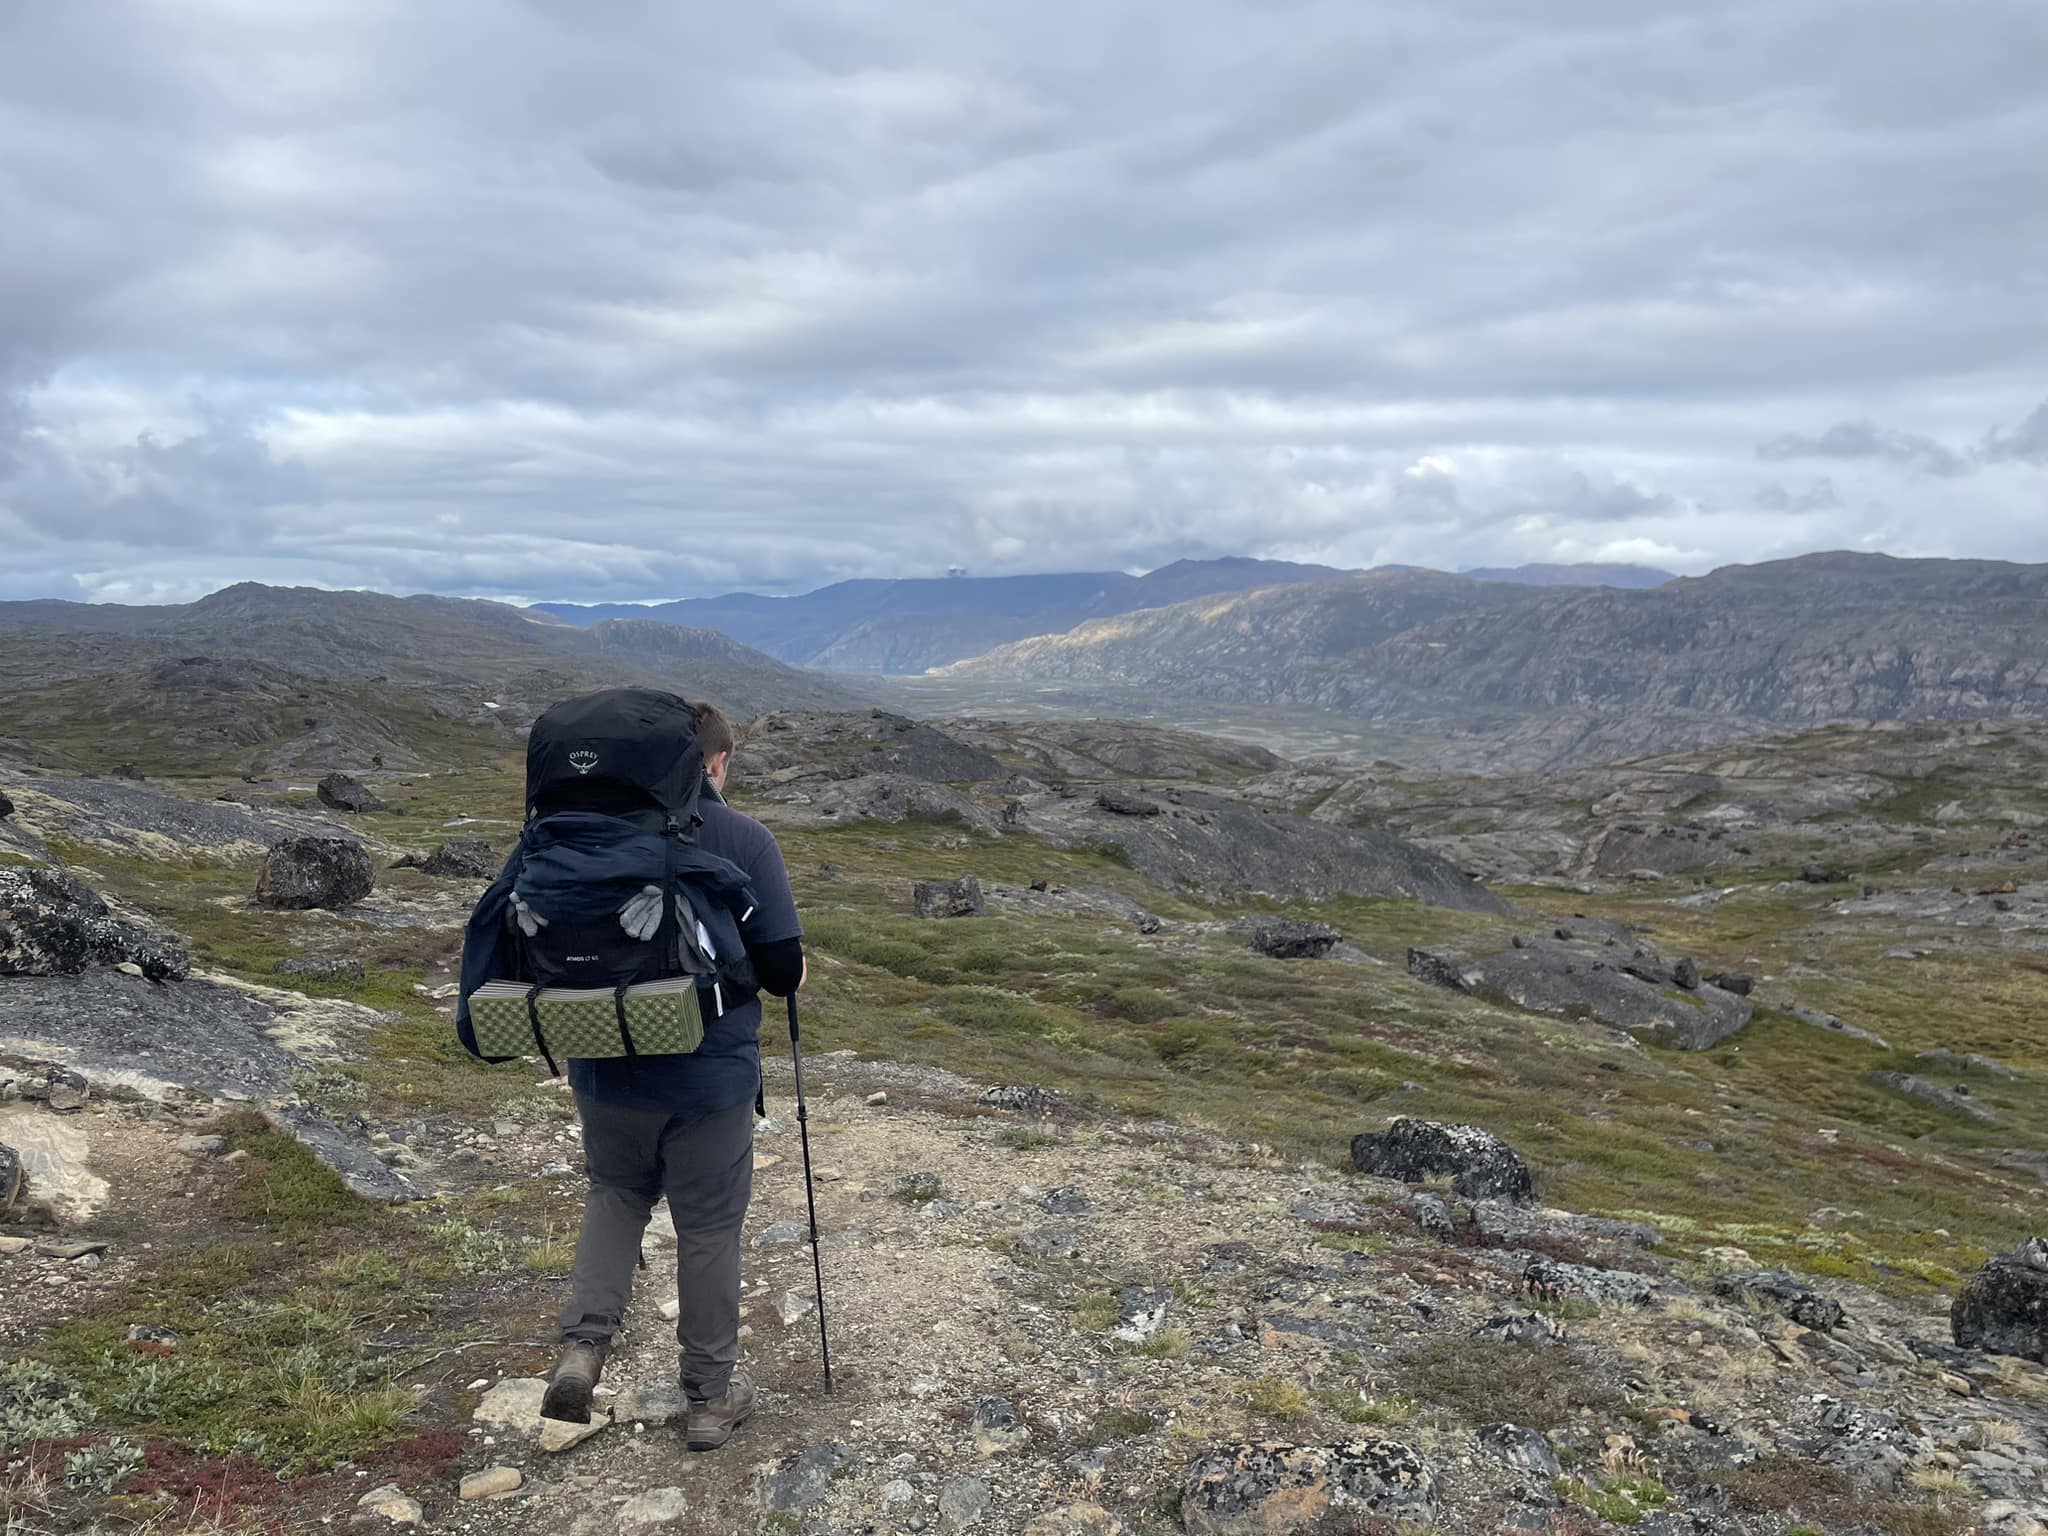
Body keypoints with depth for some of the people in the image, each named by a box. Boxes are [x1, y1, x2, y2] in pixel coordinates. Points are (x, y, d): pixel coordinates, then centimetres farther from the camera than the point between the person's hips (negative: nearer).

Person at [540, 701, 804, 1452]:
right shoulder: (744, 840, -12)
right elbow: (781, 969, -13)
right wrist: (791, 976, 10)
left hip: (606, 1071, 3)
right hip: (709, 1078, -3)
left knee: (615, 1195, 26)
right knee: (709, 1230, 12)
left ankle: (583, 1345, 12)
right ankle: (712, 1395, 25)